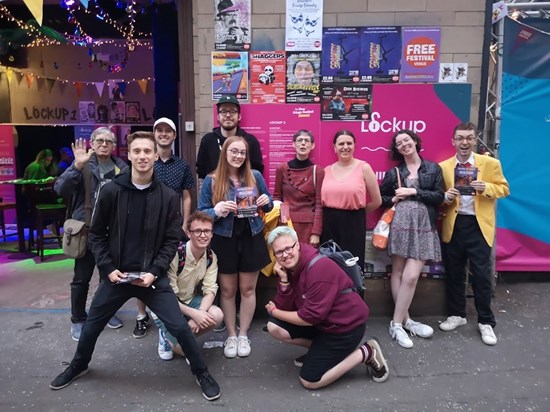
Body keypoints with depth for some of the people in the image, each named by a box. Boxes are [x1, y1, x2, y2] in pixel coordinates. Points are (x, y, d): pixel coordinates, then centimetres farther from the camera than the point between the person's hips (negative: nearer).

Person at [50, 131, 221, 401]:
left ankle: (201, 372, 20)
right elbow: (97, 234, 2)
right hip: (116, 275, 2)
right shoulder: (111, 191, -6)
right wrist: (107, 268, -7)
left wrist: (155, 271, -13)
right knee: (92, 325, 19)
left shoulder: (168, 197, -7)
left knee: (179, 326, -4)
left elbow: (172, 240, -3)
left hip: (152, 276, -1)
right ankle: (78, 366, 50)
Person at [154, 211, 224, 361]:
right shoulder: (176, 254, -26)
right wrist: (193, 313, -31)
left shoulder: (211, 256, -10)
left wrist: (201, 312, -31)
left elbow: (210, 290, -12)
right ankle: (167, 335, 15)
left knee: (217, 316, -23)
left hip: (190, 300, 5)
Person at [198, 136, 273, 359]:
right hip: (224, 241, -1)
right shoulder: (211, 180, -4)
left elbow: (268, 205, 10)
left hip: (251, 239, 1)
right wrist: (217, 210, -24)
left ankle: (243, 335, 27)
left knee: (247, 289, 10)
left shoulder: (255, 176, 1)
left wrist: (266, 201, -13)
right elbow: (201, 213, -3)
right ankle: (231, 335, 26)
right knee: (228, 290, 10)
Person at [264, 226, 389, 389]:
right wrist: (283, 280, -21)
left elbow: (310, 318, -25)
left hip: (345, 325, -8)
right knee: (274, 327, -5)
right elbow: (284, 307, -5)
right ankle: (319, 350, 12)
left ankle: (366, 353, 2)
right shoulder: (289, 266, -2)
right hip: (322, 321, 8)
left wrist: (274, 311, -11)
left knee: (309, 381, -7)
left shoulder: (319, 268, -28)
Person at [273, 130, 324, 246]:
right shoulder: (282, 169, 2)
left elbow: (319, 204, -3)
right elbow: (276, 197, 10)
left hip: (308, 225, -1)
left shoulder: (318, 171, -1)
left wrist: (316, 232, -9)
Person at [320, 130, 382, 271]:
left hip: (353, 223, -3)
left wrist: (357, 212, 9)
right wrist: (331, 213, 3)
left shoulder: (364, 167, -2)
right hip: (328, 223, 3)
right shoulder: (327, 170, 7)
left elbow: (377, 201, 2)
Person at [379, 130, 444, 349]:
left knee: (410, 276, -8)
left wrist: (414, 192, -8)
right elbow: (380, 197, 15)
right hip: (400, 224, 1)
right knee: (398, 272, 2)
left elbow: (439, 196, 0)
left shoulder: (433, 168, 9)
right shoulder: (394, 172, 11)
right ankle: (404, 320, 14)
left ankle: (398, 323, 5)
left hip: (424, 226, -1)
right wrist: (393, 200, -4)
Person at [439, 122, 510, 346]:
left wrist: (486, 188, -15)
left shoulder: (490, 163, 2)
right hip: (453, 225, 2)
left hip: (479, 225, -2)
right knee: (454, 273, 11)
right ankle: (457, 315, 28)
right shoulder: (443, 166, 5)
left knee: (481, 275, 2)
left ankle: (486, 322, 18)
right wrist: (446, 197, -15)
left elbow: (504, 189, 4)